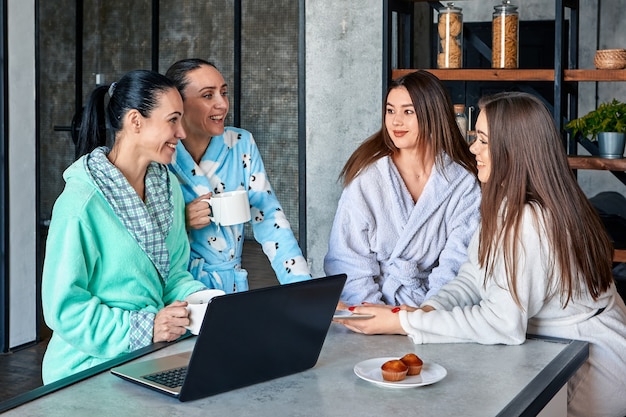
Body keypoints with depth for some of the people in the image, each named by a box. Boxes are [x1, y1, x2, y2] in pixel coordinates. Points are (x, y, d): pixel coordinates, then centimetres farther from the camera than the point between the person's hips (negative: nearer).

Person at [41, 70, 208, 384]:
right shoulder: (81, 203, -17)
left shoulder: (168, 185, 9)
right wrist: (143, 328, -21)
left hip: (153, 359, 7)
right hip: (91, 367, -7)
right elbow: (63, 307, -15)